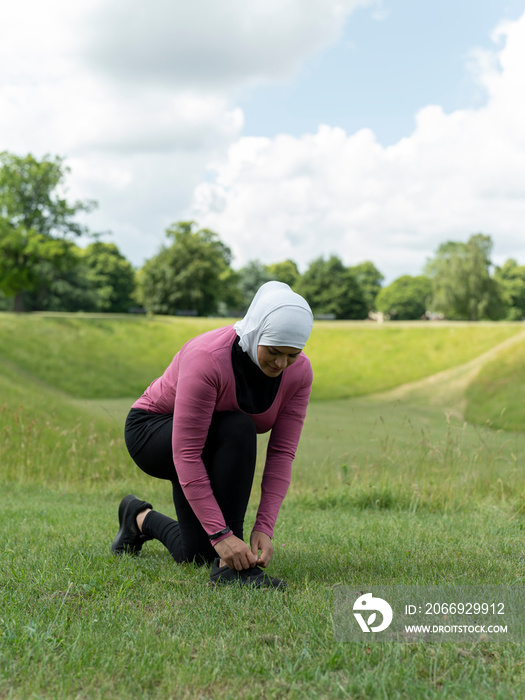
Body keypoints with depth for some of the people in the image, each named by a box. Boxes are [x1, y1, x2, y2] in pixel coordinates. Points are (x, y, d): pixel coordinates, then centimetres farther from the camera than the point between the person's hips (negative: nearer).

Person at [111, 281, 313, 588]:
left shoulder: (299, 371, -20)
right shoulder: (208, 358, -36)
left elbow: (282, 453, -19)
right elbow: (185, 453, -38)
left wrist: (264, 528, -28)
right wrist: (221, 534, -41)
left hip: (216, 446, 6)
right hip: (152, 433, -6)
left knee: (196, 553, -3)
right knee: (238, 430, -36)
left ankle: (141, 518, 29)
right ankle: (227, 565, -28)